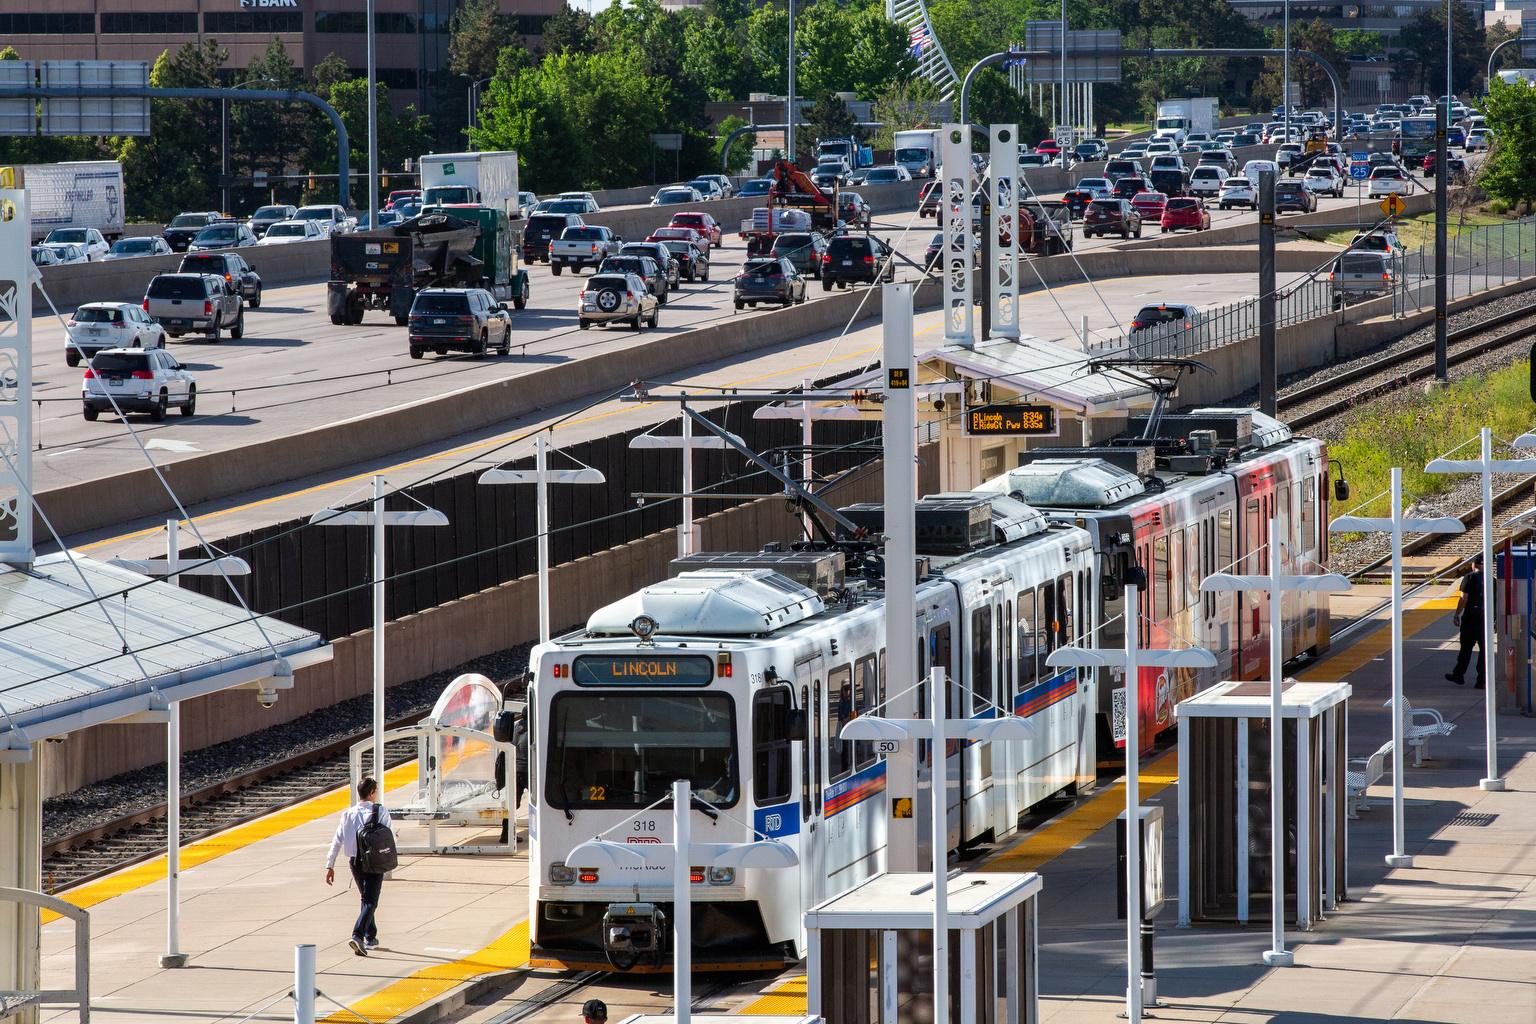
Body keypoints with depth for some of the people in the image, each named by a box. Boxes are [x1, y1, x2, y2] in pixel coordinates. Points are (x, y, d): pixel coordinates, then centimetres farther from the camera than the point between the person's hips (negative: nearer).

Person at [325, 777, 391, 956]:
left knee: (365, 899, 22)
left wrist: (330, 866, 4)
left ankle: (371, 938, 30)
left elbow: (337, 840, 2)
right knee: (370, 902, -6)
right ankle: (357, 936, -25)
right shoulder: (380, 811, -7)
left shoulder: (348, 813, 4)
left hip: (354, 861, 5)